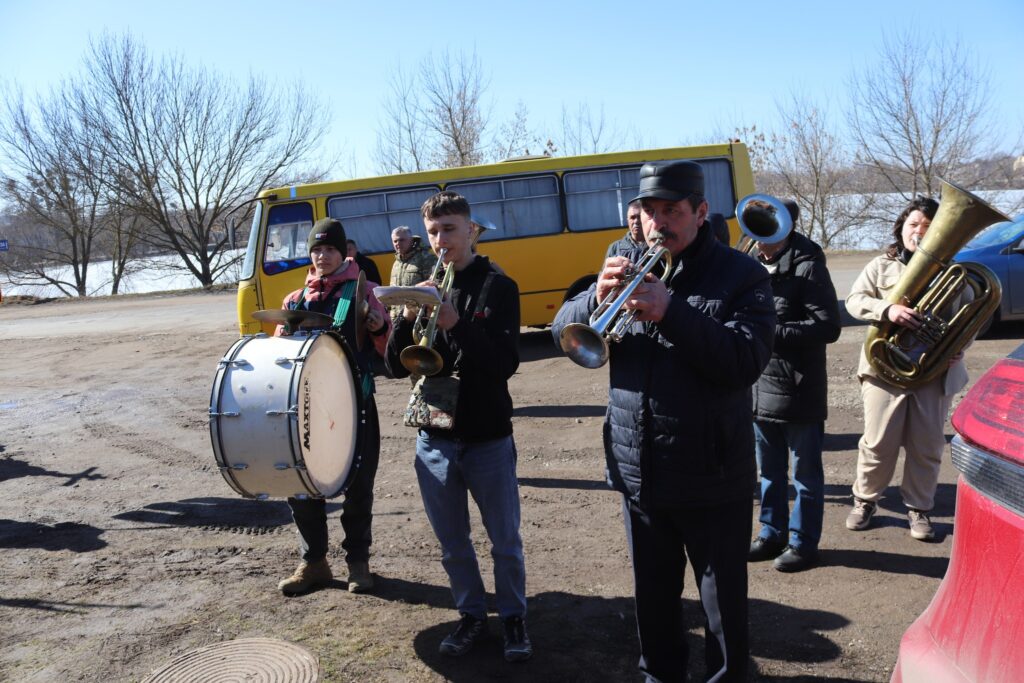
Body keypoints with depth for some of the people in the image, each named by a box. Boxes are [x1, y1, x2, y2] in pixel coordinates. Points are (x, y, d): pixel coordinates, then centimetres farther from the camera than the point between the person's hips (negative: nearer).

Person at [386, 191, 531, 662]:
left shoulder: (497, 287, -5)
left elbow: (506, 362, -16)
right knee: (453, 544, 16)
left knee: (505, 542, 11)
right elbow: (397, 366, 0)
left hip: (488, 438, -3)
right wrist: (408, 317, -18)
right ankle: (471, 615, 35)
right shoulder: (421, 288, 4)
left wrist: (456, 324, -29)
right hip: (433, 439, 3)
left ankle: (513, 616, 31)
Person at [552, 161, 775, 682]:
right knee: (653, 594, 21)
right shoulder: (630, 269, 5)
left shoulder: (740, 275, -7)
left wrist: (670, 311, -30)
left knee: (724, 601, 12)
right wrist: (597, 298, -21)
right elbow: (563, 327, 0)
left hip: (711, 477, -4)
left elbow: (746, 360, -21)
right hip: (639, 471, 4)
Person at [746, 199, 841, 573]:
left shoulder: (807, 267, -11)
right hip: (760, 389, 7)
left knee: (805, 472, 8)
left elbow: (828, 326, -18)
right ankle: (772, 533, 32)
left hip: (799, 391, -7)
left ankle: (803, 542, 21)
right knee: (769, 471, 18)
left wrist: (772, 331, -21)